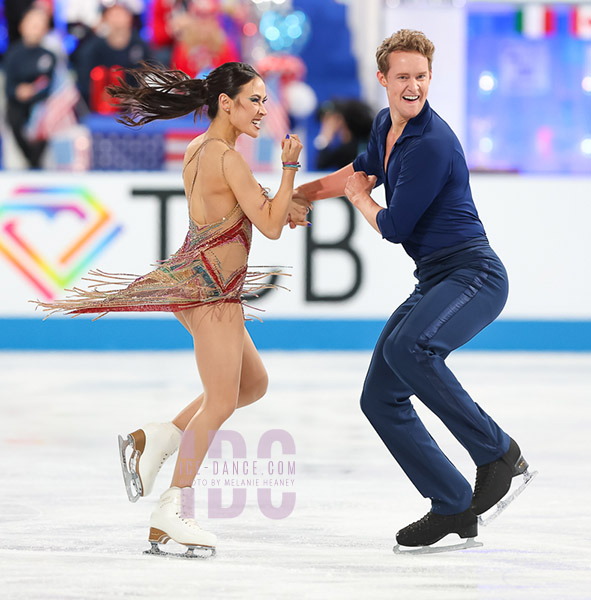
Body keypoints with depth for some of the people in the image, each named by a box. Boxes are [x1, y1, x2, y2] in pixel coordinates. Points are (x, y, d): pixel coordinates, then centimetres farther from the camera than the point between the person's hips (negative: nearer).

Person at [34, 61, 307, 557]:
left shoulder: (197, 151, 12)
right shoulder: (228, 159, -17)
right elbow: (270, 227, -17)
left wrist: (279, 206, 12)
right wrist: (289, 167, -14)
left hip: (196, 282, 10)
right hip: (210, 287, -10)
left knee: (253, 382, 18)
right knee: (221, 401, -6)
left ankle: (153, 442, 15)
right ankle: (174, 511, -4)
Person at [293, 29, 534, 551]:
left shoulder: (432, 144, -19)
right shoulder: (386, 125, 10)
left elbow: (393, 227, -14)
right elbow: (363, 172, 33)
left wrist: (359, 200, 5)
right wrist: (299, 194, 33)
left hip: (473, 274, -10)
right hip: (434, 281, 10)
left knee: (408, 348, -36)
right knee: (380, 399, 5)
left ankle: (499, 453, -23)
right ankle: (452, 507, 12)